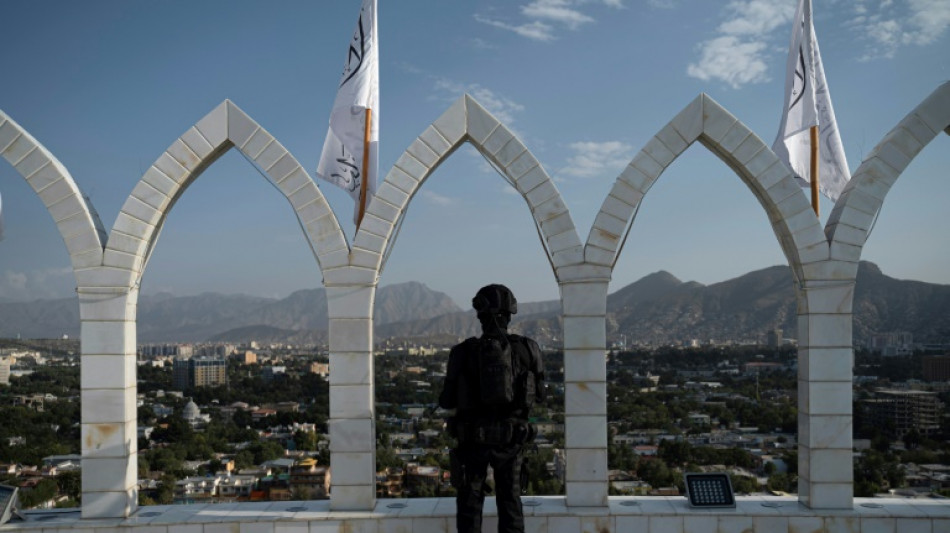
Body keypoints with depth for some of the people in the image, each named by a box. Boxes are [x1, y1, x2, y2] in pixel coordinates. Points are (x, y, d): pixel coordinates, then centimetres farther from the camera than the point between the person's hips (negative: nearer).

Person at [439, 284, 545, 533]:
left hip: (473, 438, -1)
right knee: (510, 501, 15)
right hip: (509, 439, 1)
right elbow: (538, 393, 7)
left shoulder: (463, 352, -10)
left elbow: (447, 401, -2)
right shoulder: (528, 349, -7)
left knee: (469, 502, 13)